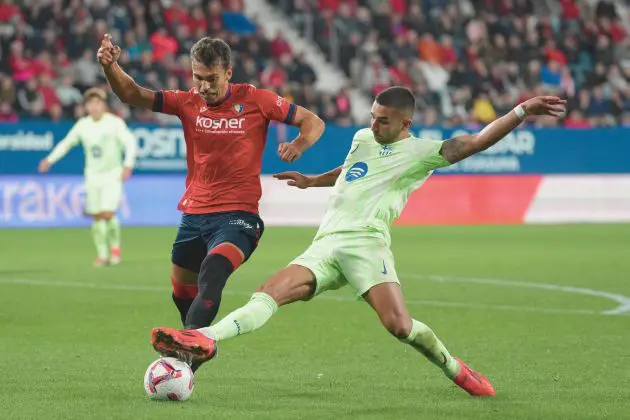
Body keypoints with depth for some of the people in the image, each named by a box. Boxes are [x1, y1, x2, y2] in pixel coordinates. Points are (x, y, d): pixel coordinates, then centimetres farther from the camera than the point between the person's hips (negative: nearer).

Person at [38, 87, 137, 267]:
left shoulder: (115, 123, -8)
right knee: (97, 217, 1)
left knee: (107, 213, -15)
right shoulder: (82, 125, 3)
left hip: (112, 175, -4)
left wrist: (128, 165, -25)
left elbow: (130, 143, -12)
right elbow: (66, 143, 14)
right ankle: (102, 255, 12)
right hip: (93, 176, 4)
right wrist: (50, 159, 4)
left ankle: (115, 246, 10)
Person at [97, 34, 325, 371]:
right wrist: (110, 67, -24)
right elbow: (133, 96, -5)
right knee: (182, 293, 15)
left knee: (213, 272, -30)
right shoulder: (187, 102, 2)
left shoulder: (256, 100, -5)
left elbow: (313, 122, 1)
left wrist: (298, 145, -21)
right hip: (194, 214, 5)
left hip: (237, 215, -5)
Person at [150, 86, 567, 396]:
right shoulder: (363, 138, 23)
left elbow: (476, 142, -7)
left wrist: (521, 112, -16)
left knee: (399, 325, -23)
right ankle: (205, 339, -32)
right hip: (325, 246, 6)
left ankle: (455, 369, 2)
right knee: (270, 293, -16)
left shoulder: (421, 153, 3)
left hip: (365, 242, -5)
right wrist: (312, 181, 53)